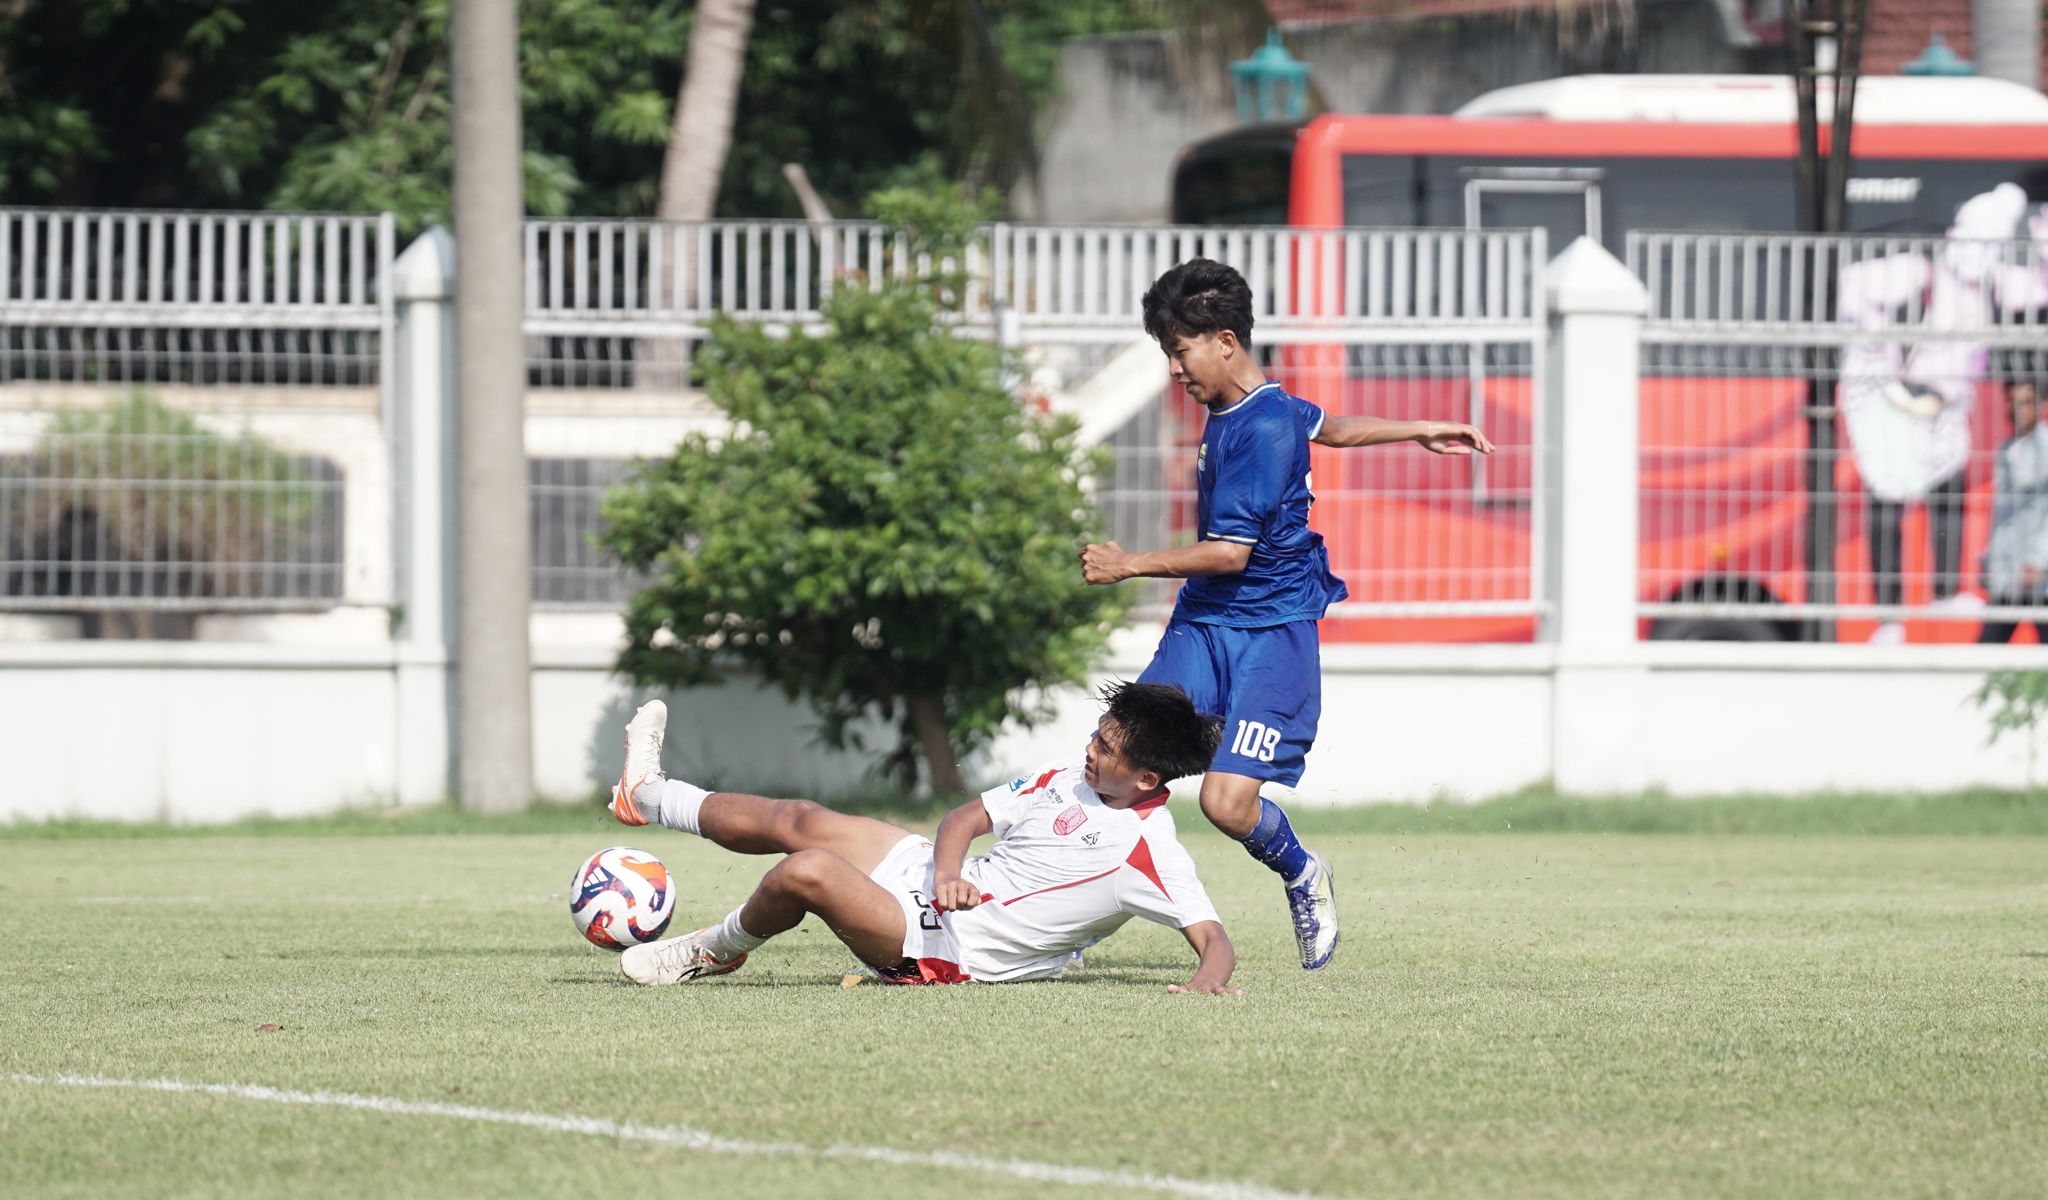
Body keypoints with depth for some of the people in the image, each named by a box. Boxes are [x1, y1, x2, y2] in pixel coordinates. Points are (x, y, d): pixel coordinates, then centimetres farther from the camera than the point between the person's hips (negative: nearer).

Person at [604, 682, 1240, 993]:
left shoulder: (1151, 853, -19)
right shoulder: (1067, 777, 3)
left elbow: (1214, 938, -22)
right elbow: (966, 817, 7)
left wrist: (1207, 980, -46)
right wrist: (947, 870, -15)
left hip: (945, 950, -8)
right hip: (935, 877, 8)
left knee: (807, 871, -25)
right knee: (800, 820, 11)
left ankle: (716, 952, 8)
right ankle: (649, 795, 39)